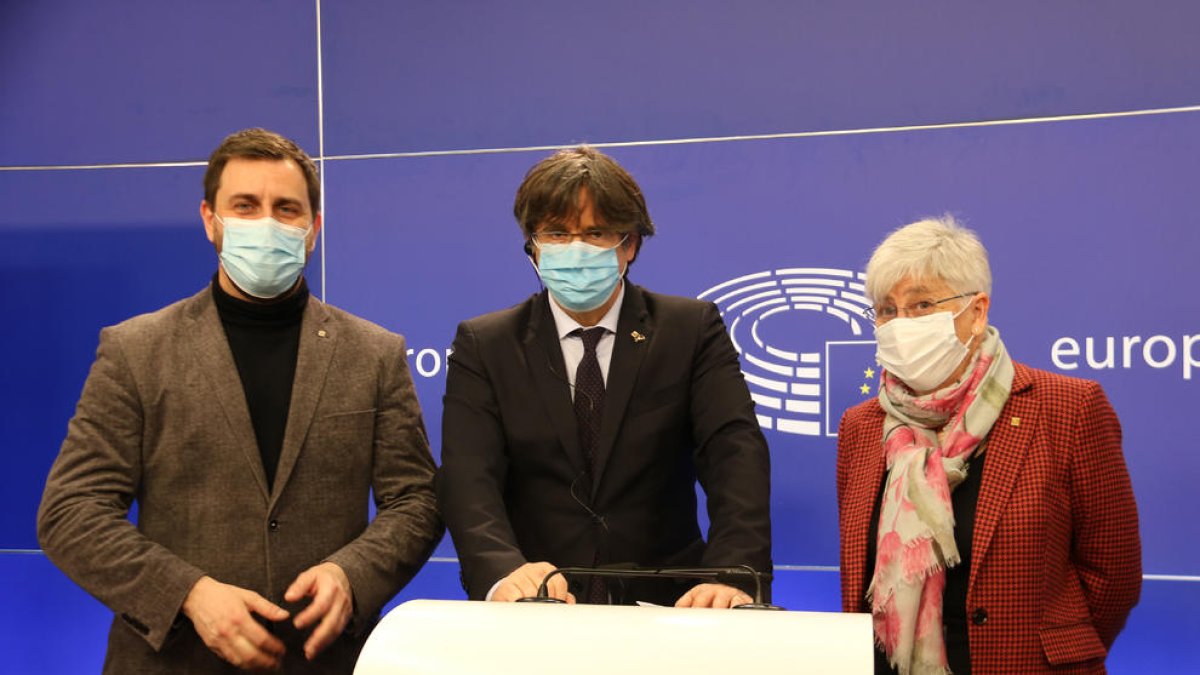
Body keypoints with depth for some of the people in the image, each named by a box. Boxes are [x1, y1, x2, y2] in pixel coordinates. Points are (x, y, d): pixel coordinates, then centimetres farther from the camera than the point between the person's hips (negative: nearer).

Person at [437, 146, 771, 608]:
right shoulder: (483, 345, 6)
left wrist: (733, 574, -23)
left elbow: (735, 452, -6)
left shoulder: (692, 330, 6)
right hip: (532, 616, 0)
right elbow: (468, 477, -6)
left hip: (665, 607, 0)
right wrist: (503, 572, -26)